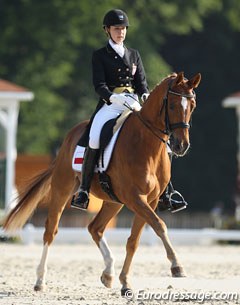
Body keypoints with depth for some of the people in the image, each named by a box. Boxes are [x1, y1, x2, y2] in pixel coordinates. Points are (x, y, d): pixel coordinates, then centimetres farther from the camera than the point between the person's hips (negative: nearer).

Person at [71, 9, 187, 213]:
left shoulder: (134, 55, 19)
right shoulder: (100, 56, 7)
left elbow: (141, 81, 14)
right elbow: (99, 84, -4)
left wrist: (145, 95, -9)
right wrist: (113, 97, -23)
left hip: (133, 105, 4)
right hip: (109, 105, -4)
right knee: (94, 140, -31)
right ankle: (83, 191, -25)